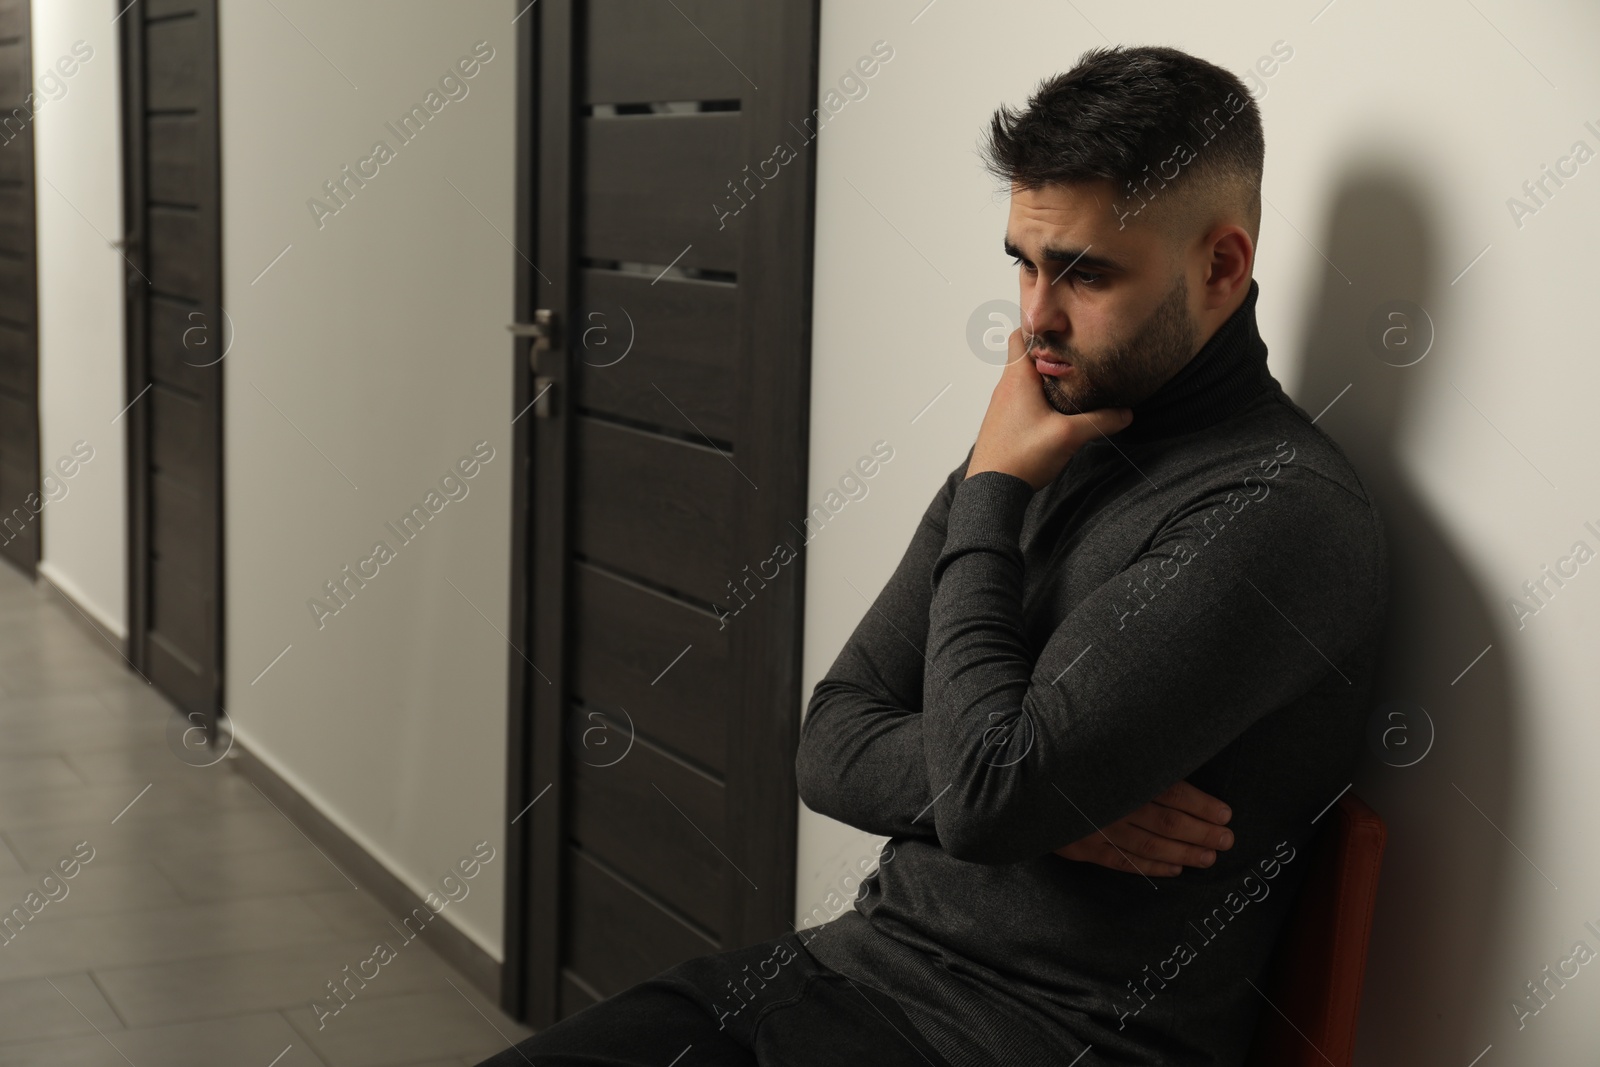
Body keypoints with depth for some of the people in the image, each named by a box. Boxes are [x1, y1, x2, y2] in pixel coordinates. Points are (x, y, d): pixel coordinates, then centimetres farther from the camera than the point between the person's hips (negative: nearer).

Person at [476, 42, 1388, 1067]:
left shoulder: (1282, 510, -15)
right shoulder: (1043, 455, 10)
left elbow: (990, 795, -21)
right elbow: (832, 747, 9)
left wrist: (990, 493, -9)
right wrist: (1050, 798, -11)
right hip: (866, 960, 7)